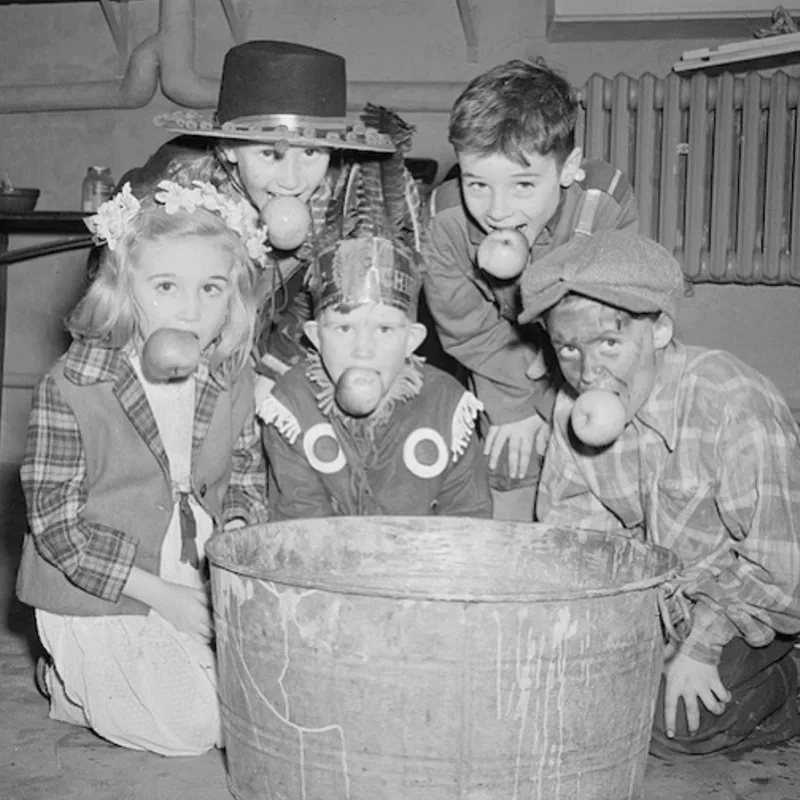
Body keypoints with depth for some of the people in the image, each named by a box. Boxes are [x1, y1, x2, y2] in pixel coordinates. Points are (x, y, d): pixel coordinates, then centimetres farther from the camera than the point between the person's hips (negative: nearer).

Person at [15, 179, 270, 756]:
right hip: (95, 599, -5)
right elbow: (56, 524, -17)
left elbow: (248, 475, 10)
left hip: (203, 585, 5)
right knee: (192, 726, -10)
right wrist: (159, 592, -19)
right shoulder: (70, 389, -20)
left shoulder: (234, 381, -4)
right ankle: (63, 681, 14)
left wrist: (236, 531, -13)